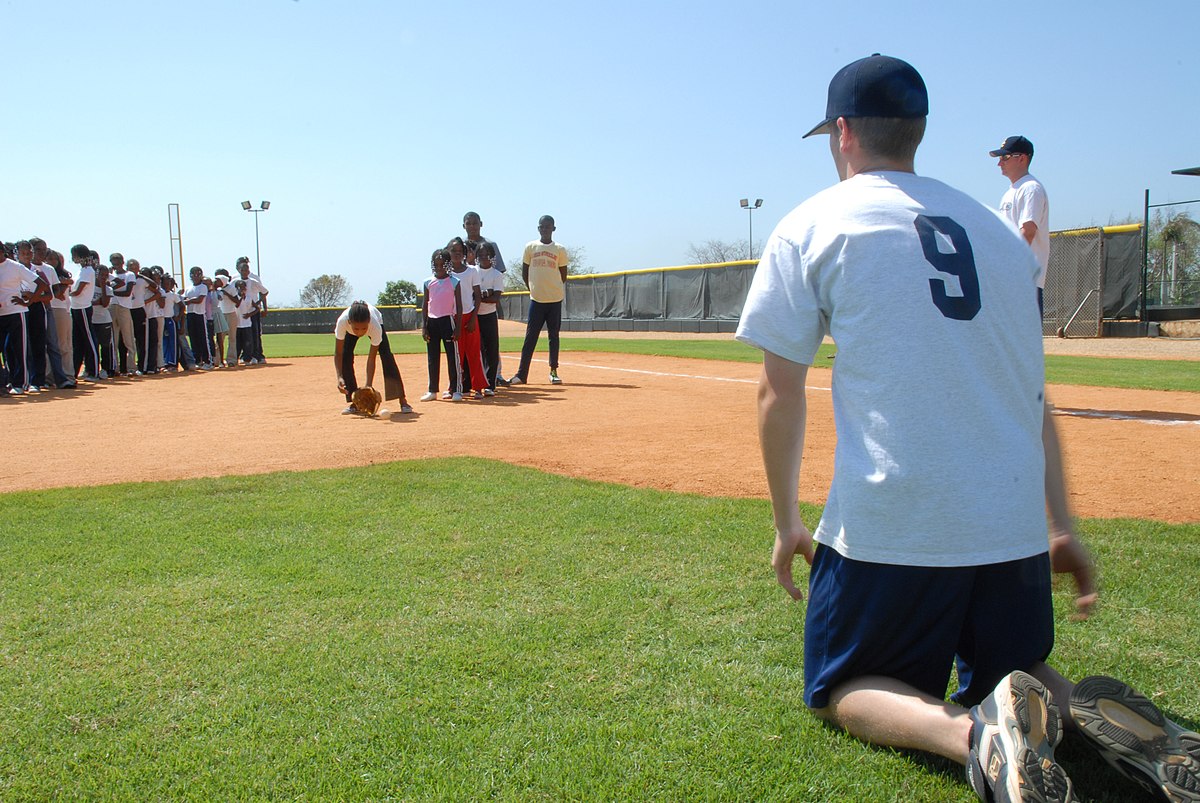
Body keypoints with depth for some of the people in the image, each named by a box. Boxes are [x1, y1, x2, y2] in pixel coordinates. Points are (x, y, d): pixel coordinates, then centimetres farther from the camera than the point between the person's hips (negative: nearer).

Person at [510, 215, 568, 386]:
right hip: (536, 299, 0)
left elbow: (563, 275, 8)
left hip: (555, 299, 0)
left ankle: (553, 371, 14)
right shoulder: (531, 247, 4)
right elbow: (524, 272, 9)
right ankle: (521, 374, 1)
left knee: (554, 335, 6)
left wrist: (554, 290, 5)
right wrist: (533, 289, 5)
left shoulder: (559, 249, 3)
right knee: (530, 337, -1)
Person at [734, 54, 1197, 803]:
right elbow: (1032, 393, 16)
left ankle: (975, 728, -16)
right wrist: (1063, 529, 18)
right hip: (1015, 524, 5)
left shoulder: (811, 226, 2)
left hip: (888, 523, -5)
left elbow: (780, 394, -1)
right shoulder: (996, 228, 17)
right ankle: (1089, 709, -7)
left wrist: (788, 523, 9)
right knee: (1012, 673, 27)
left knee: (841, 690, 14)